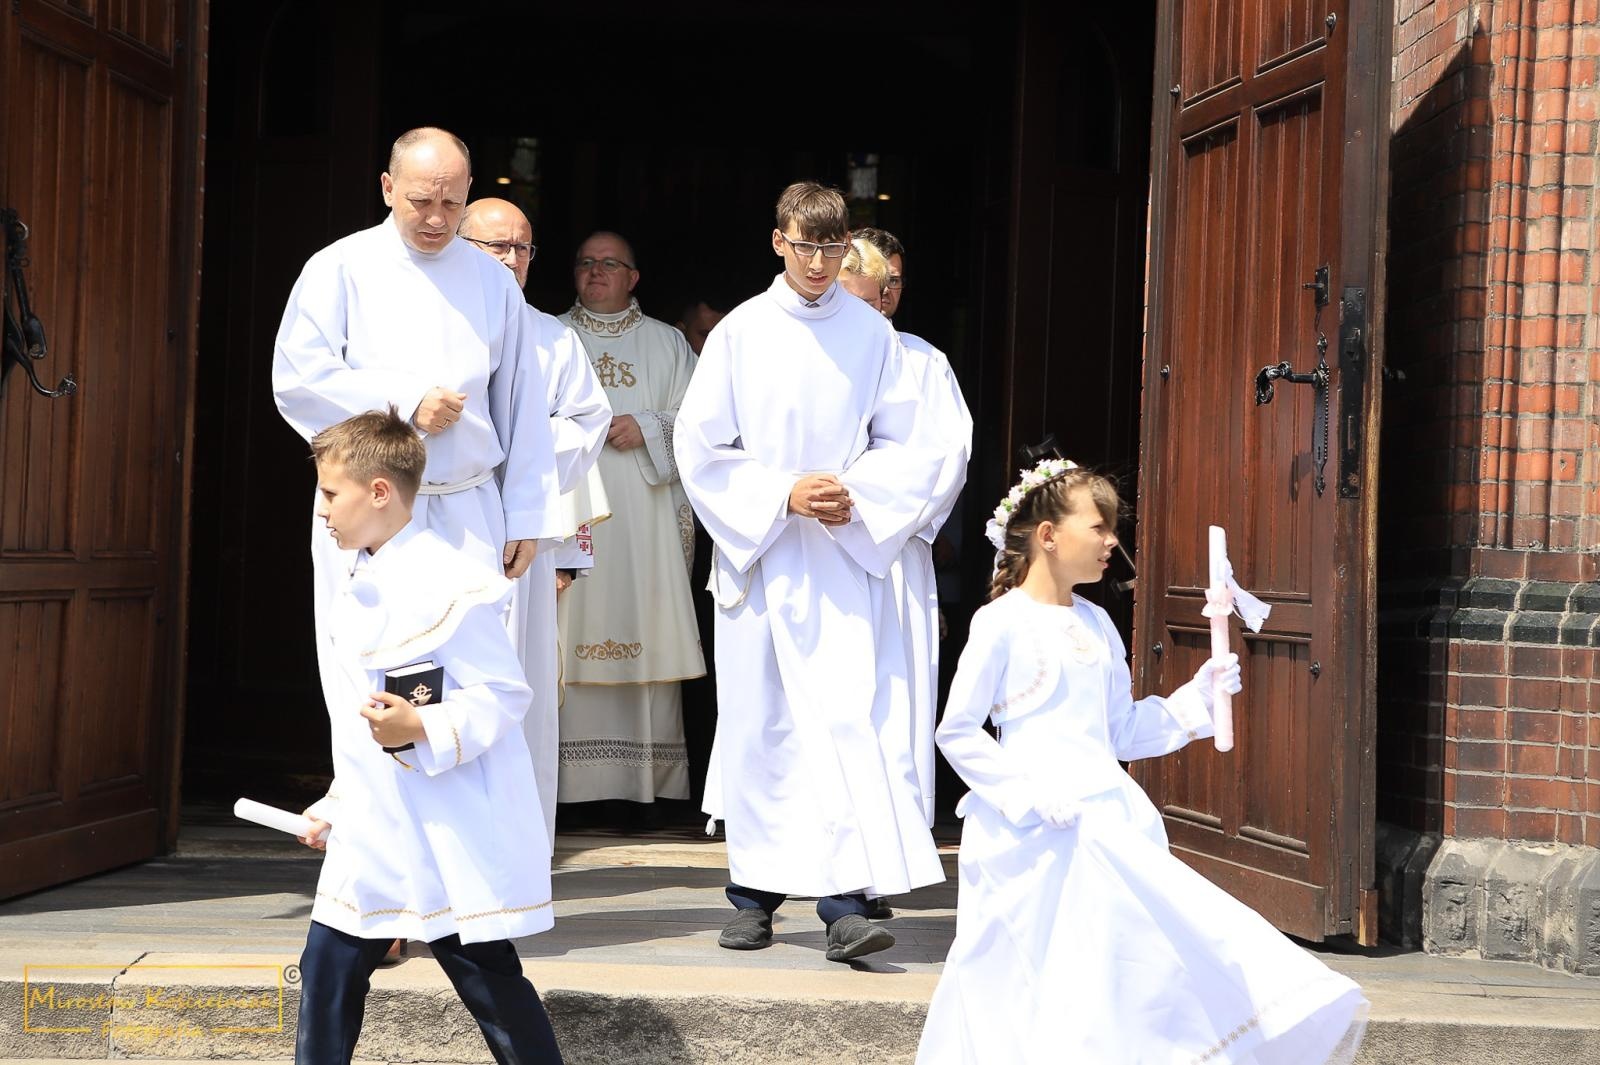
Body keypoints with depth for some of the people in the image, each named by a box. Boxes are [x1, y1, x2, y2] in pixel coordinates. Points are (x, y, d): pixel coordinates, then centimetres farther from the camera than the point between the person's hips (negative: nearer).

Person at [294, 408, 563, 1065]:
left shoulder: (448, 586, -17)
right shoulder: (358, 588, 12)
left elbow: (502, 696, -19)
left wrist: (421, 731, -32)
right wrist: (334, 807, 23)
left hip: (449, 834, -9)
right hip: (371, 833, 9)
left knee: (490, 982, 0)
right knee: (327, 967, 11)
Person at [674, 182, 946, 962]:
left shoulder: (872, 334, 4)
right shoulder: (740, 333, 0)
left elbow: (903, 444, 7)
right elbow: (701, 448, -1)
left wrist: (857, 496, -11)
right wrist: (783, 495, -12)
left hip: (845, 556, 0)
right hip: (757, 553, 0)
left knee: (850, 716, -10)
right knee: (758, 723, 5)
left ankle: (844, 901, -12)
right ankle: (754, 893, 18)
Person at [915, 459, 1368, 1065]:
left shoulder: (1095, 624, 15)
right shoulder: (1002, 623, -6)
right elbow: (956, 731, -7)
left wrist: (1196, 698, 7)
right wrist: (1027, 794, -16)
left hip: (1108, 820, 6)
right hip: (1035, 832, -6)